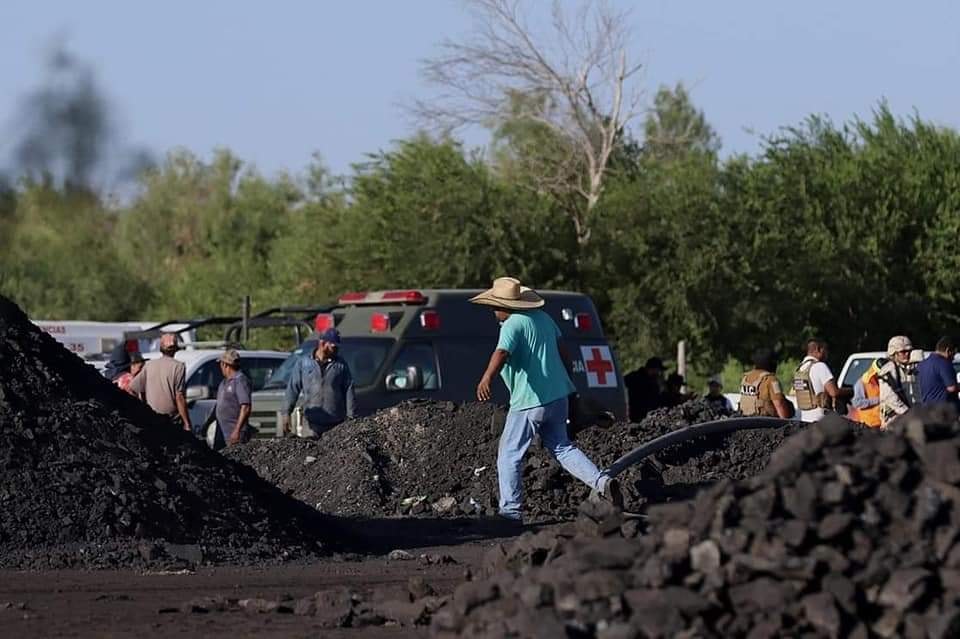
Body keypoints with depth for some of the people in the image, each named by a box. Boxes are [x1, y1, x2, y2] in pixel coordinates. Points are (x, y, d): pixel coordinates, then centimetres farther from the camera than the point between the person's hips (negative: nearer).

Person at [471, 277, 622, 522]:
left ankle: (510, 510, 4)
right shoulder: (543, 318, 11)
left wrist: (487, 379, -51)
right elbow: (562, 352, 20)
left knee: (509, 455, 4)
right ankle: (603, 482, 1)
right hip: (558, 396, 8)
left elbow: (502, 353, -35)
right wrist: (567, 381, 34)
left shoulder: (513, 325, -15)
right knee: (561, 447, 19)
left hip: (529, 401, -8)